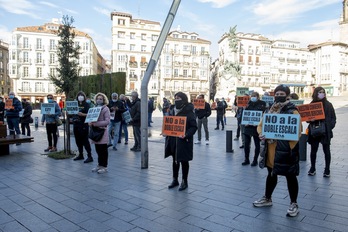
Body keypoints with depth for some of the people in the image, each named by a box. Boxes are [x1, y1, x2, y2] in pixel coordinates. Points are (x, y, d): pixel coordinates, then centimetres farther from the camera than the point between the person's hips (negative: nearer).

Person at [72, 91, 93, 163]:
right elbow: (72, 113, 18)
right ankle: (80, 155, 26)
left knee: (85, 141, -6)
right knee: (78, 141, 13)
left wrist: (82, 114, -28)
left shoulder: (86, 104, -4)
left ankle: (89, 156, -2)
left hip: (83, 125, -6)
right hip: (76, 125, 6)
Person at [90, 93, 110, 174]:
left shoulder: (105, 109, -5)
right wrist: (90, 122, -5)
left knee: (103, 150, 1)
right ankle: (99, 165, 23)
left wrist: (96, 123, -20)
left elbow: (107, 121, -13)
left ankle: (104, 167, 10)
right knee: (98, 150, 11)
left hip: (102, 131, -5)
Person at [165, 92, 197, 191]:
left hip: (184, 141, -6)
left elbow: (194, 127, -13)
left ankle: (184, 181, 22)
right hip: (172, 139, 6)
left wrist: (186, 134, -27)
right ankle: (175, 180, 31)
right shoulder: (172, 110, 6)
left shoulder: (188, 112, -12)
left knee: (184, 161, 7)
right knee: (175, 160, 16)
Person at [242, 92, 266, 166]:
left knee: (257, 145, 8)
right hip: (247, 127, 4)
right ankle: (246, 159, 19)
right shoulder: (249, 104, 9)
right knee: (246, 144, 7)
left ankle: (255, 160, 19)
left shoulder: (262, 104, -4)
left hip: (256, 127, -4)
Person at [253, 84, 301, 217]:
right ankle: (267, 199, 36)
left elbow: (297, 131, -14)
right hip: (271, 148, 6)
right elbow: (260, 125, 12)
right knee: (271, 174, 19)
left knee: (290, 176, 7)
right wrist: (261, 134, -9)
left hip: (286, 149, -6)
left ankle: (294, 204, 24)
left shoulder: (292, 111, -9)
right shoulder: (270, 110, 10)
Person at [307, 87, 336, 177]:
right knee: (313, 150, 8)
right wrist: (310, 119, -11)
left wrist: (330, 126, -10)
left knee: (326, 150, 6)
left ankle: (327, 169, 18)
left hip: (326, 131, -1)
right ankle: (312, 168, 22)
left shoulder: (328, 105, 2)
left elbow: (333, 117, 3)